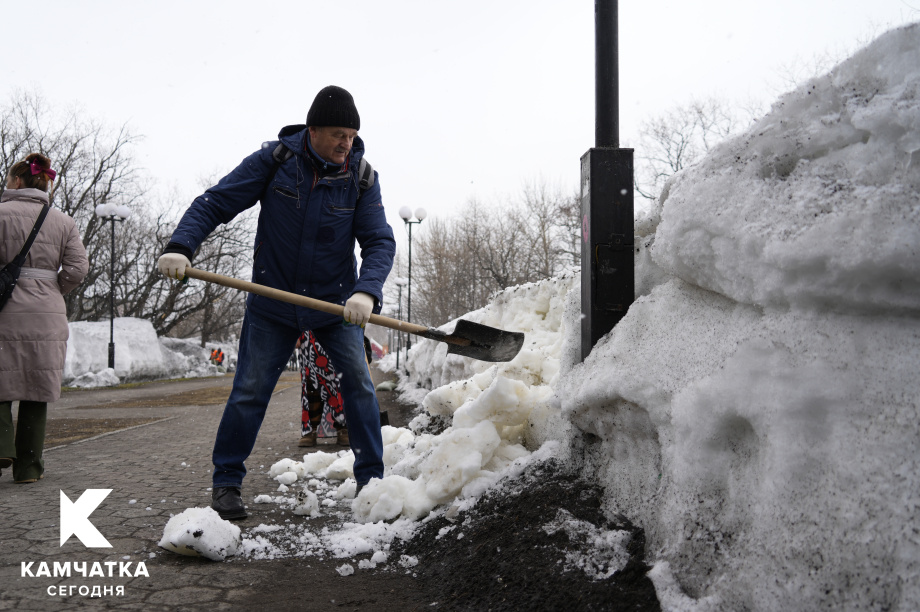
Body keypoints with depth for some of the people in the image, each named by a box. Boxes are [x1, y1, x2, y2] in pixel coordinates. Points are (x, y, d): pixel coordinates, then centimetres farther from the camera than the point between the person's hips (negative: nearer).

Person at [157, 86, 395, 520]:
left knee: (359, 383, -4)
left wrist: (366, 292, -33)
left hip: (336, 301, 1)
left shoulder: (362, 177, -9)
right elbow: (215, 203, -11)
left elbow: (379, 241, -15)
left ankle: (371, 480, 10)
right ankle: (226, 482, 16)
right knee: (250, 390, 0)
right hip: (273, 300, -1)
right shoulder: (274, 159, -12)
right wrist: (180, 245, -28)